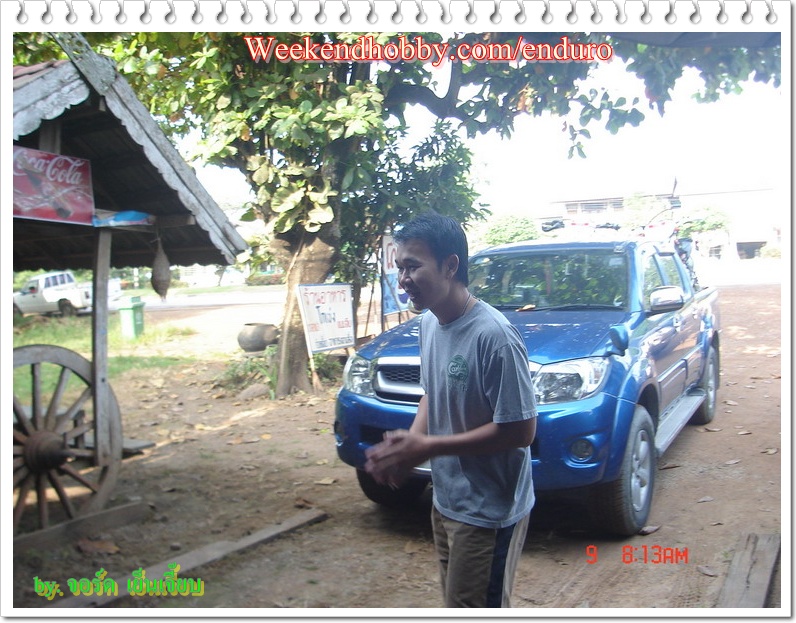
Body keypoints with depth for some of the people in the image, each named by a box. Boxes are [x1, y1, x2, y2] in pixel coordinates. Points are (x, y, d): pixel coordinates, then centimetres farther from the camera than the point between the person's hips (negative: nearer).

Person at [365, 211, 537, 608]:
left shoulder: (493, 336, -26)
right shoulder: (429, 324, 1)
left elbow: (521, 430, -24)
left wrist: (426, 447, -22)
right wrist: (408, 443, -6)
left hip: (488, 511, -8)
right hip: (446, 500, 8)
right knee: (457, 602, 23)